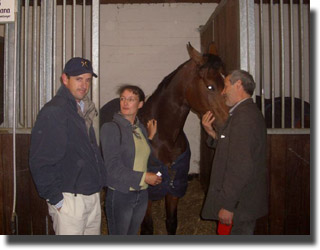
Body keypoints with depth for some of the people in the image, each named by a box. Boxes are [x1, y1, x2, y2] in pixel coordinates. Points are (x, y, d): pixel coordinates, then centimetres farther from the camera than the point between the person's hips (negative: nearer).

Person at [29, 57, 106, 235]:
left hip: (93, 195, 9)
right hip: (69, 199, -8)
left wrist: (100, 181, 13)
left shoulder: (84, 110, 13)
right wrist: (55, 198, -17)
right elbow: (40, 162, -17)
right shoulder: (53, 112, -14)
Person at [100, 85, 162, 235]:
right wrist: (144, 177, -19)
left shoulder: (141, 129, 8)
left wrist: (150, 137, 9)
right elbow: (113, 168, -18)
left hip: (141, 194, 7)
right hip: (120, 195, -6)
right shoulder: (111, 128, -13)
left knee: (133, 234, 20)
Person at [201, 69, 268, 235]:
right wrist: (212, 133, 2)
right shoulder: (250, 112, 12)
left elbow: (241, 167, -27)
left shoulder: (243, 116, -22)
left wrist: (227, 206, -24)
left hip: (240, 205, -10)